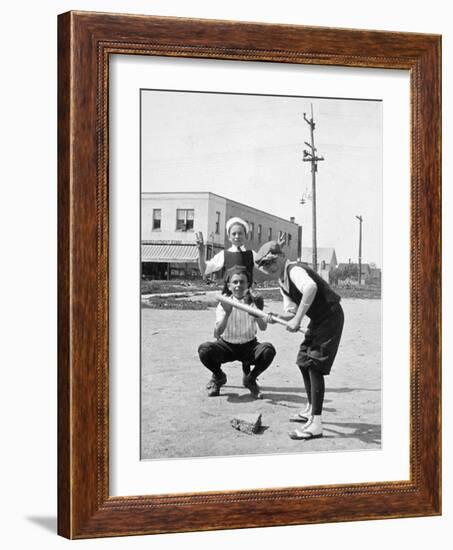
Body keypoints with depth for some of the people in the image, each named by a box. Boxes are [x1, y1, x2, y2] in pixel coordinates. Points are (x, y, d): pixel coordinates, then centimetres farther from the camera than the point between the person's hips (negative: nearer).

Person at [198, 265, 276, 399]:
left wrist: (253, 310, -38)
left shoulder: (253, 301, -7)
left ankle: (250, 379, 2)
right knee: (204, 349, -30)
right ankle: (218, 377, 5)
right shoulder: (224, 303, -9)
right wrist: (227, 313, -36)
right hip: (227, 346, -1)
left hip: (249, 346, 1)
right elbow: (217, 334, -21)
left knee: (268, 350, -30)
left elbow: (263, 327, -23)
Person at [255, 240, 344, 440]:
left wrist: (297, 319, -41)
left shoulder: (294, 270, -22)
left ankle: (315, 425, -17)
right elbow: (291, 310, 8)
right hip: (318, 319, 10)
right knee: (303, 362, 19)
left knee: (315, 365, -15)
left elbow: (310, 287, -45)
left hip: (330, 317, -10)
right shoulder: (282, 281, 9)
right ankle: (311, 410, 36)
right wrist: (276, 318, -13)